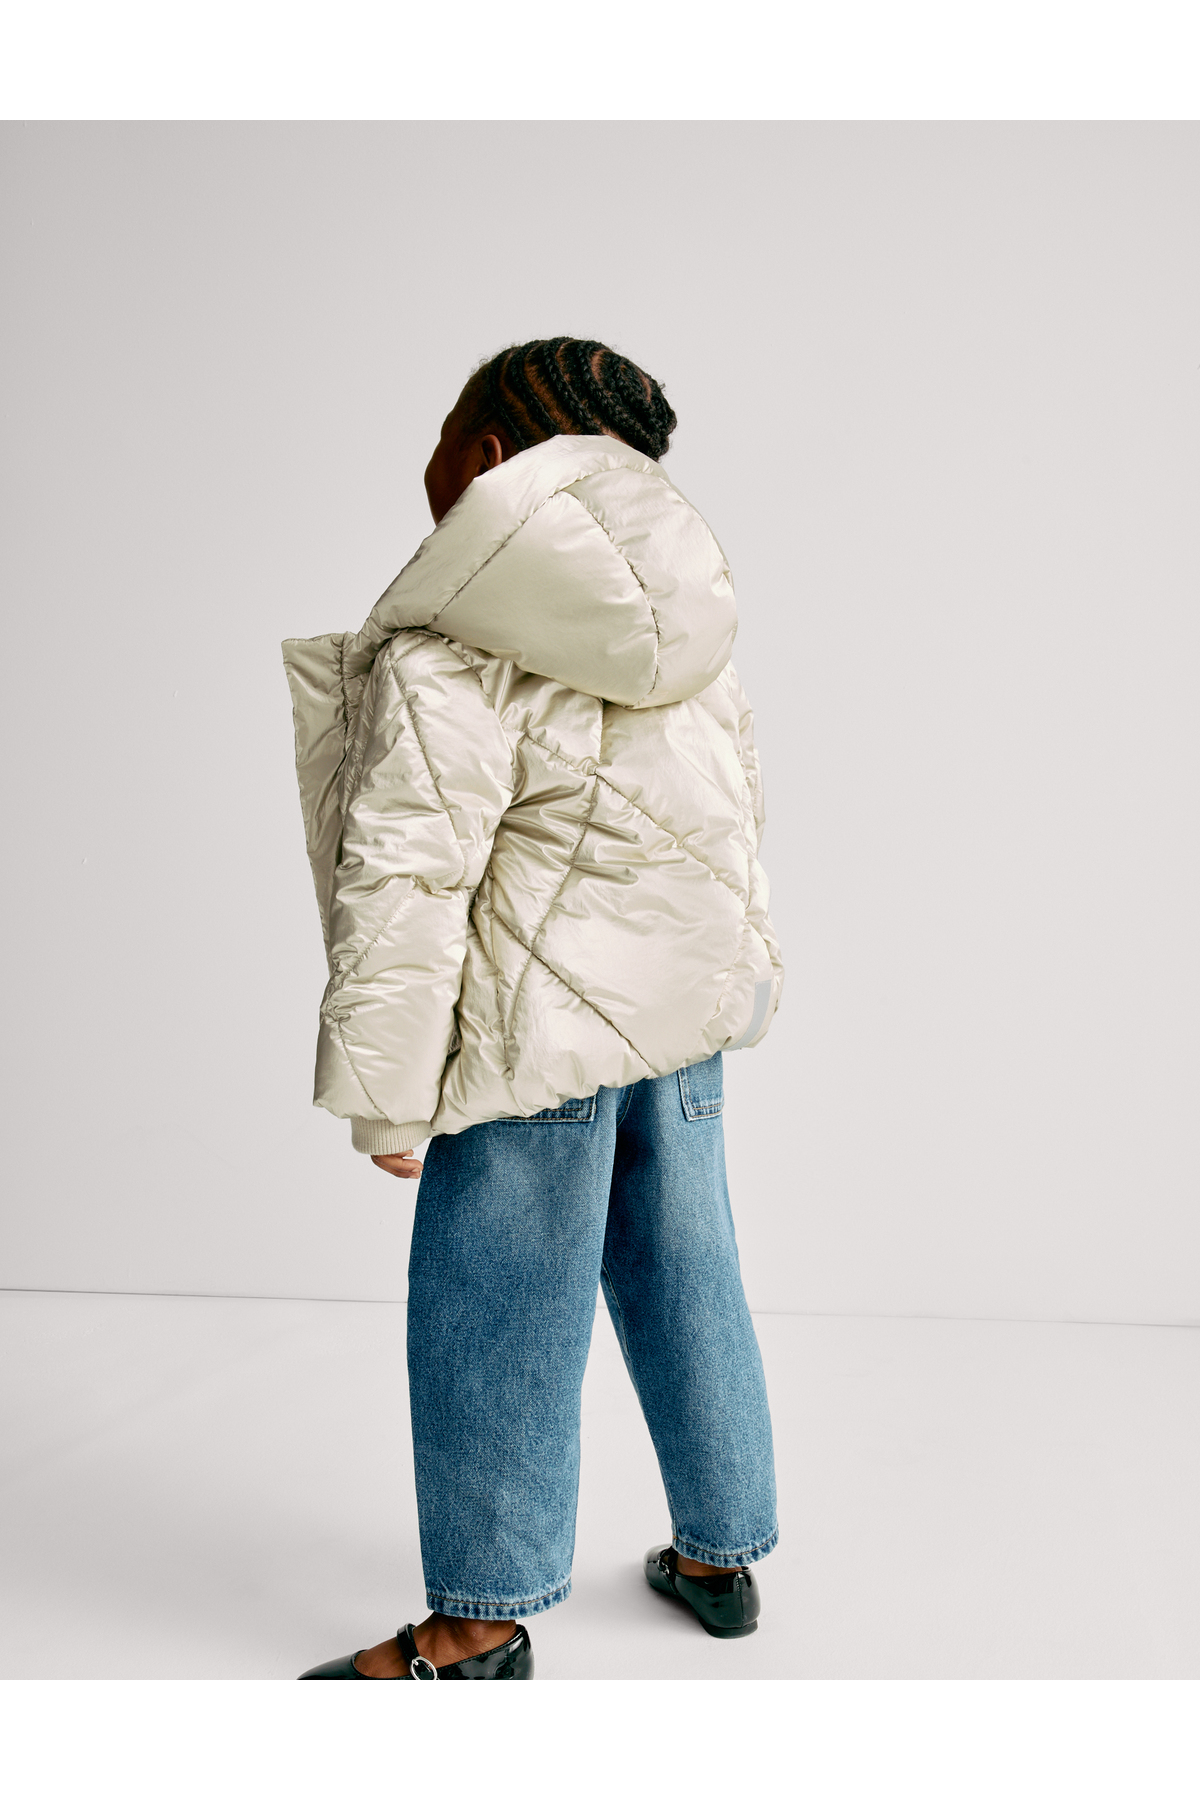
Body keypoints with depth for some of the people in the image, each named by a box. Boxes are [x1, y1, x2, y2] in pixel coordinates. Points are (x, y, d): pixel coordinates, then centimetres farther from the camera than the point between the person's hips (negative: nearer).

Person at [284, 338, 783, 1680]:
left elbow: (407, 870, -19)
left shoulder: (453, 642, -15)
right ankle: (721, 1554, 34)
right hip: (688, 1007, 8)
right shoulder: (684, 615, 9)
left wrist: (385, 1092, -14)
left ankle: (482, 1623, 21)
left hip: (546, 1016, -8)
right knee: (681, 1278, 19)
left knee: (503, 1312, 5)